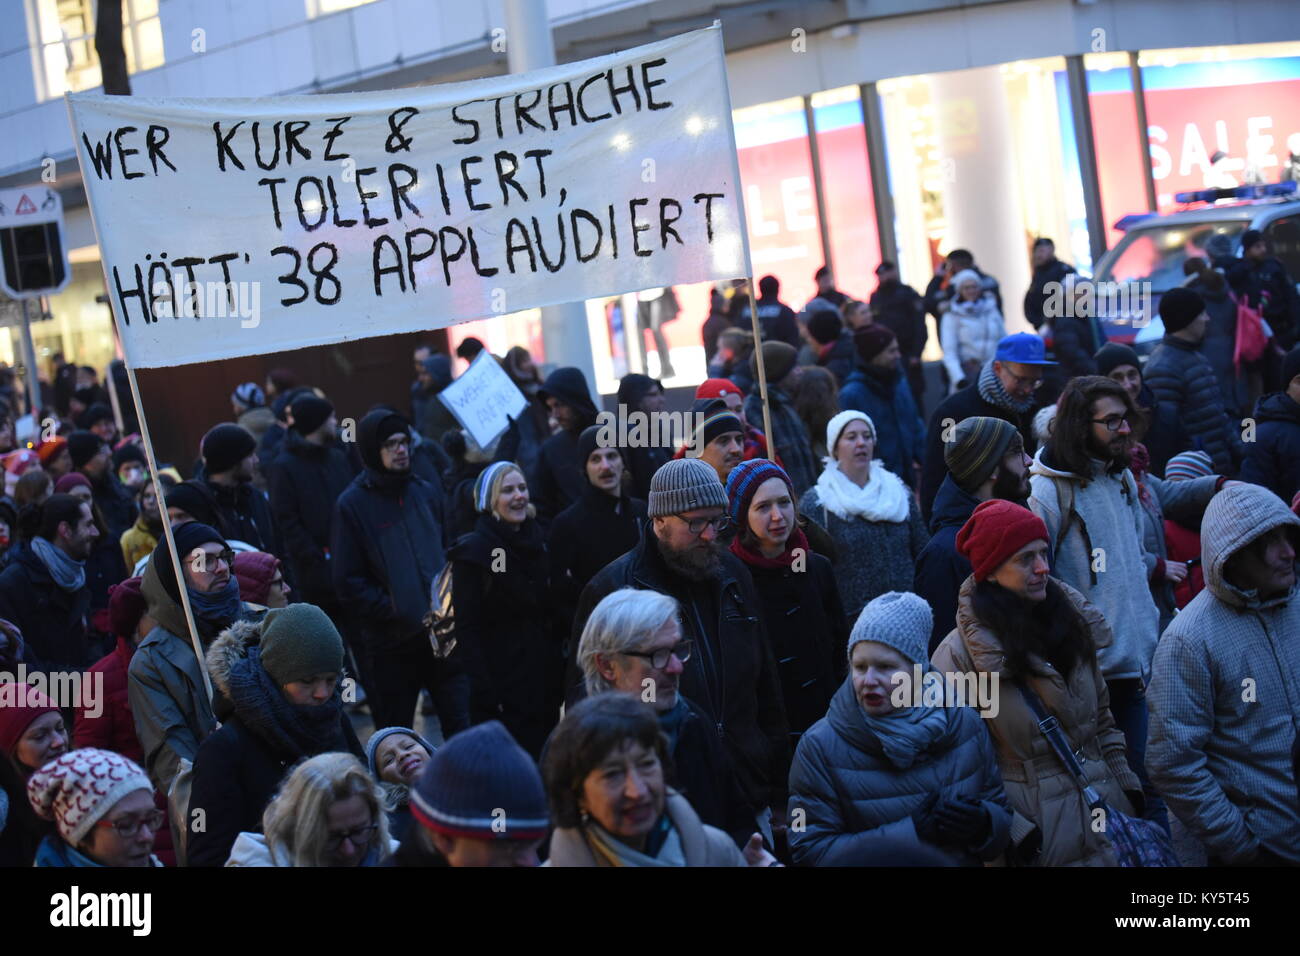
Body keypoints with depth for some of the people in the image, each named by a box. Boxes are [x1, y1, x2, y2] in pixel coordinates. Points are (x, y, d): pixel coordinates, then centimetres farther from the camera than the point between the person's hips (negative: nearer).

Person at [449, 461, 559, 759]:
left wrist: (560, 668, 9)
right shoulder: (474, 551, -7)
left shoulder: (538, 542, 12)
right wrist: (484, 690, -18)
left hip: (545, 682, 6)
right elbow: (467, 629, -11)